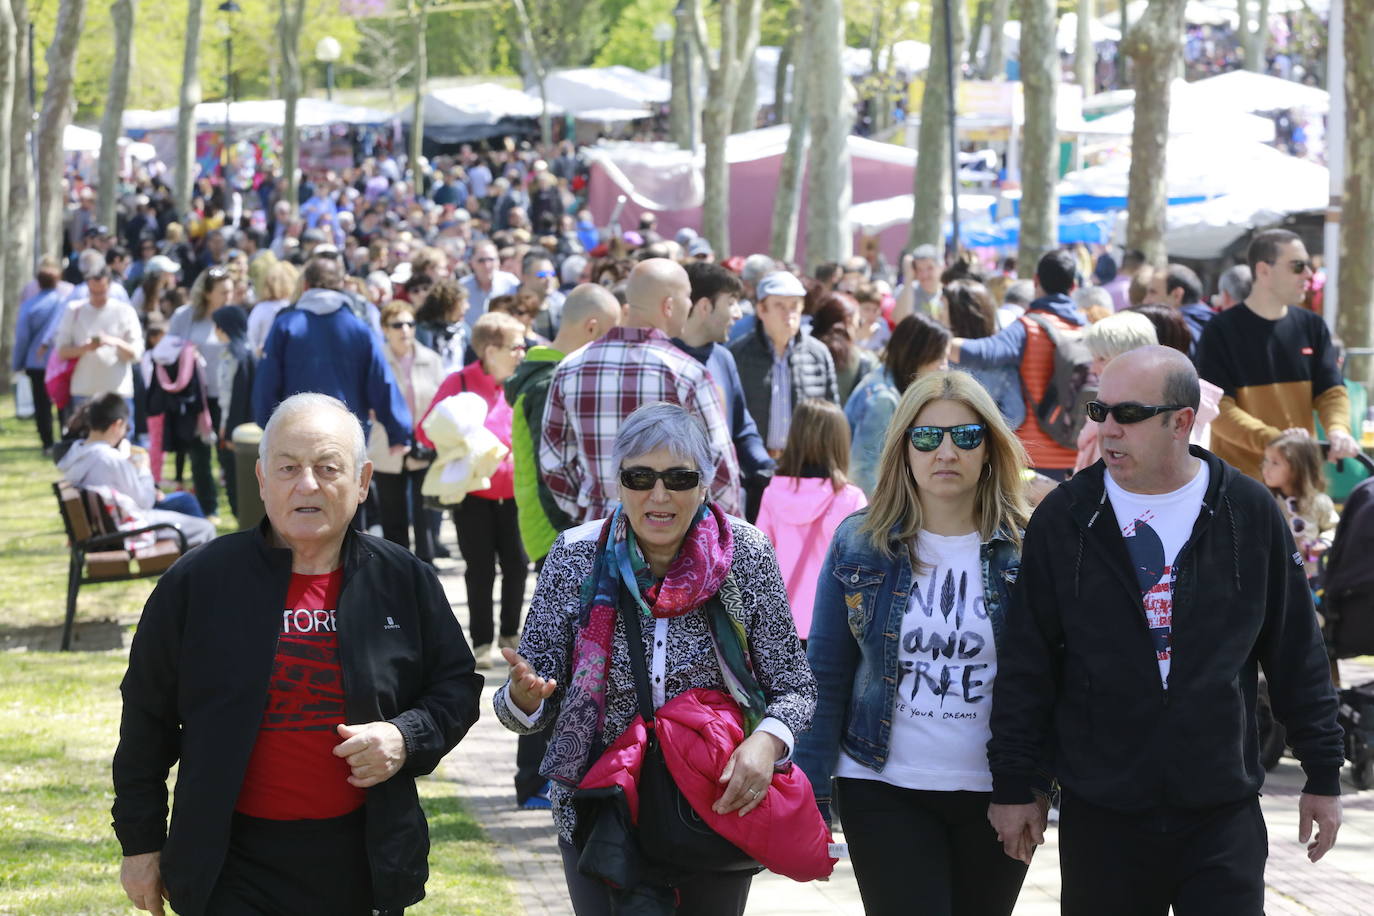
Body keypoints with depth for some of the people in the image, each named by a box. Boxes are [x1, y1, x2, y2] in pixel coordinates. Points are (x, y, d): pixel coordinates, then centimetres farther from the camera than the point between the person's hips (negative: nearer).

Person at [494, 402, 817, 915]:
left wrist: (768, 739, -24)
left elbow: (794, 688, -3)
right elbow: (531, 710, -5)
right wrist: (524, 696, -28)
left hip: (721, 810, 0)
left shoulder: (745, 556, -9)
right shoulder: (576, 557, -8)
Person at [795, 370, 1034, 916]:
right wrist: (810, 794, -2)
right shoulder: (859, 544, 1)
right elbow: (826, 677, 2)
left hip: (995, 796, 1)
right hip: (886, 793, 0)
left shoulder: (1026, 549, -1)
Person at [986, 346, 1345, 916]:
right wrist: (1013, 784, 3)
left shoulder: (1249, 512, 1)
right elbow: (1026, 663, 4)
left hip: (1223, 811, 0)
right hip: (1099, 816, 1)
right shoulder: (1065, 518, 0)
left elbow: (1297, 655, 6)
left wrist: (1323, 774, 7)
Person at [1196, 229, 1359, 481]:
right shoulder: (1221, 331, -6)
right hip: (1241, 477, -5)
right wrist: (1273, 440, -28)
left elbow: (1331, 392, 6)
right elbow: (1217, 408, -13)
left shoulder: (1312, 327, 9)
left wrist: (1338, 429, -18)